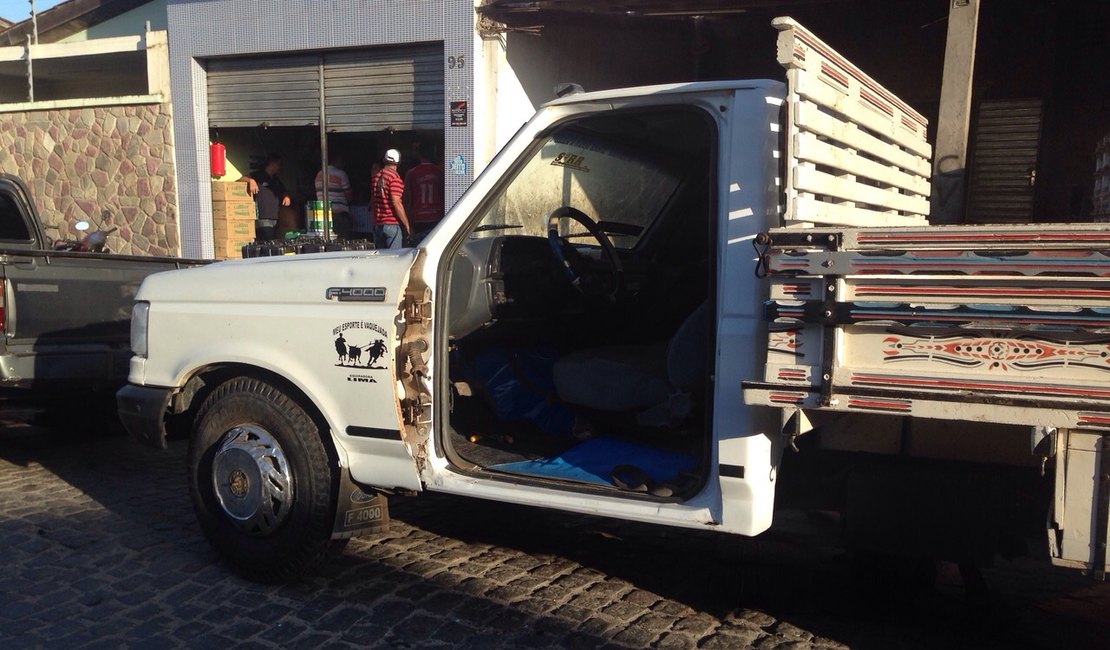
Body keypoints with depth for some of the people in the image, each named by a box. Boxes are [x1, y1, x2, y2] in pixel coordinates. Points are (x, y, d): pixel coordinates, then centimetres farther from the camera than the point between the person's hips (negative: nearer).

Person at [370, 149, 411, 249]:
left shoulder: (376, 176, 11)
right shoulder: (394, 176, -11)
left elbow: (372, 201, 16)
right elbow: (396, 203, -18)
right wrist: (407, 225, -13)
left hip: (377, 225, 7)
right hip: (392, 224, -7)